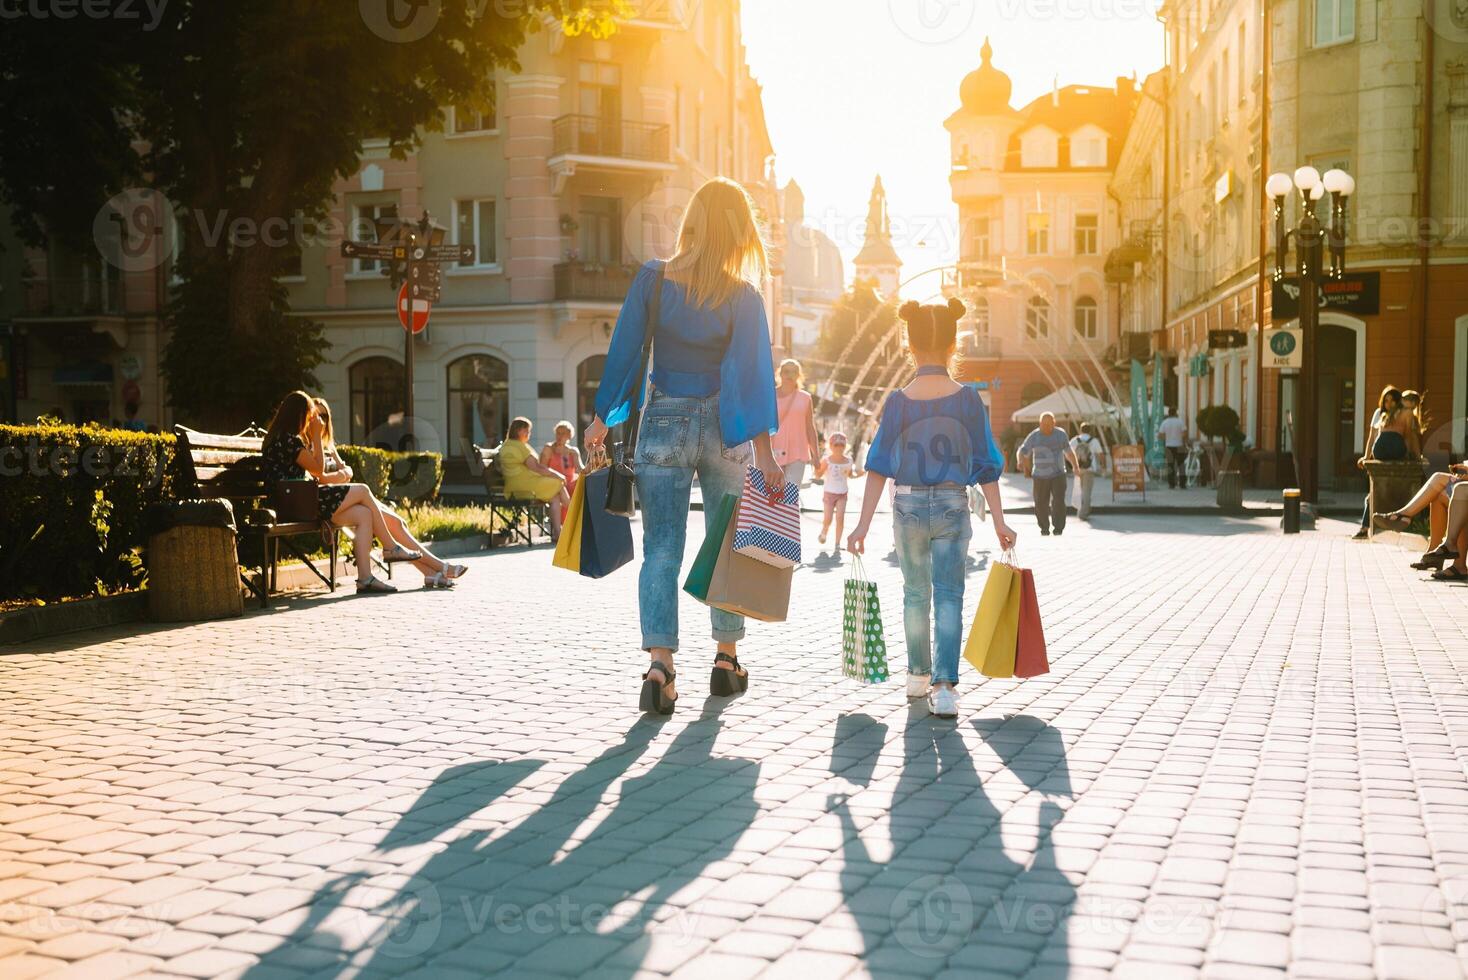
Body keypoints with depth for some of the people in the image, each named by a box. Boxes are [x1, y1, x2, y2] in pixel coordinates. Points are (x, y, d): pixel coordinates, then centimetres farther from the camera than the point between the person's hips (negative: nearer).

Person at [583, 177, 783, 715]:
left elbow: (624, 352, -4)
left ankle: (660, 664, -13)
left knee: (661, 549, 2)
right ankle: (726, 659, 24)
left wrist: (602, 419, 6)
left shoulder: (652, 280, -6)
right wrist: (763, 450, -11)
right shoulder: (744, 296, -6)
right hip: (724, 428, 0)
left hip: (664, 423, 0)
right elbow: (754, 371, -10)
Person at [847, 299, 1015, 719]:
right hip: (953, 505, -1)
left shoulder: (898, 401, -5)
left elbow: (879, 467, -6)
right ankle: (944, 685, -12)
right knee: (948, 594, 1)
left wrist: (863, 524, -4)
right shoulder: (968, 399, -5)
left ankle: (918, 676, 30)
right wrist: (999, 521, 4)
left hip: (908, 505, 1)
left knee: (915, 593, 17)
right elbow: (985, 466, -2)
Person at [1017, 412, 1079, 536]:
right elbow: (1022, 452, -3)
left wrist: (1075, 465, 2)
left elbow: (1068, 451, 16)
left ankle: (1059, 528, -3)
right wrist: (1021, 461, -26)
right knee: (1041, 504, 2)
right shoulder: (1034, 436, -1)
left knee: (1058, 502, -13)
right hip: (1040, 476, 0)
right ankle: (1044, 528, 21)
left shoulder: (1061, 434, 4)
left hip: (1058, 475, 0)